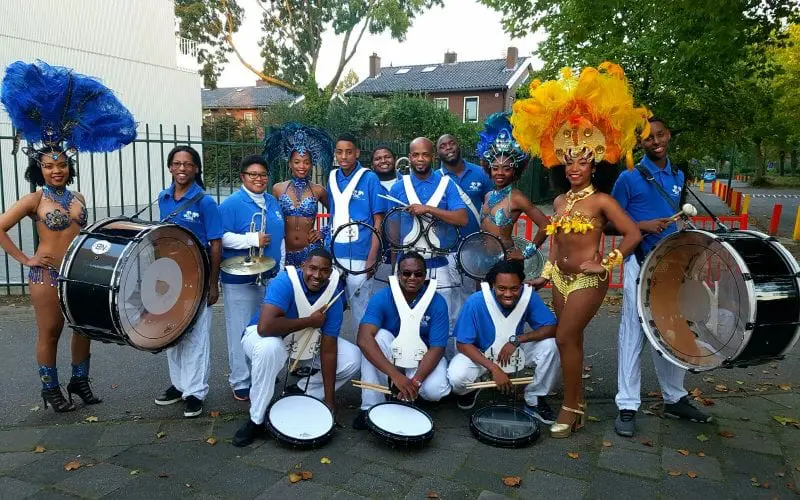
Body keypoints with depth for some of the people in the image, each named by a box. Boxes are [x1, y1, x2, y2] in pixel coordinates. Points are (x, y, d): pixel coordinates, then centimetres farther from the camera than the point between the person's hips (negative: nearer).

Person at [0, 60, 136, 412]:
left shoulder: (79, 198, 9)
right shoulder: (34, 200, -6)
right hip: (46, 275, -5)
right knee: (50, 331, 4)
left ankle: (80, 381, 26)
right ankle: (50, 390, 19)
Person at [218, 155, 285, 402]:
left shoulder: (272, 202, 12)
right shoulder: (231, 204, -9)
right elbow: (222, 237, -17)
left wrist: (281, 268, 15)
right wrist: (253, 239, -22)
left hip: (270, 277, 7)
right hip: (240, 279, -6)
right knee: (242, 332, -1)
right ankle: (240, 383, 11)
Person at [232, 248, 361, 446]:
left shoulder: (333, 293, -19)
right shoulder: (285, 282, -31)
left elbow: (329, 350, -19)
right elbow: (265, 327, -45)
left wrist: (329, 399, -20)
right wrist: (310, 321, -34)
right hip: (263, 336, -4)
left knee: (352, 359, -11)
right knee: (269, 348, -40)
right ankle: (256, 420, -19)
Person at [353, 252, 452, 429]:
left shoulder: (437, 302, -18)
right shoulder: (382, 298, -20)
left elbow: (437, 348, -20)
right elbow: (364, 339, -34)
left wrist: (416, 380, -36)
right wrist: (395, 375, -45)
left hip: (423, 358, 0)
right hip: (390, 354, 0)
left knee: (435, 390, -30)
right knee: (379, 335, -32)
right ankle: (371, 407, -22)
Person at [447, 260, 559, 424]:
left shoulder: (529, 296, -21)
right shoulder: (476, 302, -29)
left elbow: (551, 328, -18)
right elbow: (463, 344, -22)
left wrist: (516, 340, -31)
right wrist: (494, 368, -31)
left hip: (516, 352, 2)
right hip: (479, 354, -2)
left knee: (550, 346, -23)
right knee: (456, 377, -31)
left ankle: (534, 399, 1)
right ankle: (471, 389, 10)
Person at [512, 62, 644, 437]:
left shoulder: (601, 200, -10)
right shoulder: (560, 201, 9)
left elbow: (633, 234, -13)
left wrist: (606, 264, -15)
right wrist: (546, 273, 13)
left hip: (588, 280, -7)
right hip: (561, 277, 7)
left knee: (565, 338, -8)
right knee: (571, 339, 12)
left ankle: (569, 408, 6)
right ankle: (577, 403, 24)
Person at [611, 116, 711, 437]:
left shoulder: (678, 177, 12)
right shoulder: (629, 178, -6)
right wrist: (642, 226, -18)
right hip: (640, 263, -6)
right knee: (633, 332, -3)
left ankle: (674, 398, 28)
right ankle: (627, 406, 3)